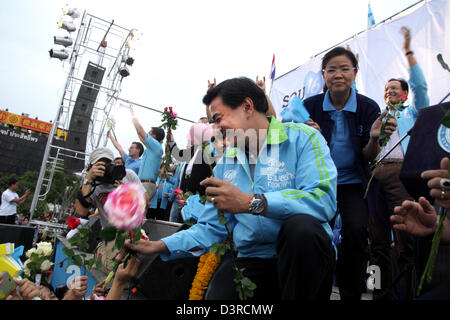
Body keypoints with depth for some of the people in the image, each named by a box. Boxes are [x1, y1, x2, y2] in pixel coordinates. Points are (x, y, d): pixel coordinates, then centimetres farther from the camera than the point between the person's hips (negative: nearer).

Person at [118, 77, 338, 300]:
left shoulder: (302, 138, -4)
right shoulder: (225, 164, 13)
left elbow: (323, 199, -20)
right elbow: (211, 227, 14)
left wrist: (251, 203, -26)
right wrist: (159, 246, 2)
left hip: (303, 252, -1)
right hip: (251, 259, 2)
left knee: (301, 227, -33)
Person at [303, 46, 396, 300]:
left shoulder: (368, 107, -2)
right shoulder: (310, 106, -3)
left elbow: (368, 158, -2)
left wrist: (374, 138, -22)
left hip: (352, 183, 0)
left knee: (355, 230, -21)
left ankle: (351, 293, 4)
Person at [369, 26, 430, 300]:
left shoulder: (413, 113, 21)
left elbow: (420, 87, 8)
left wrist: (409, 52, 7)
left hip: (401, 172, -3)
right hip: (375, 173, 4)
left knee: (405, 238, -9)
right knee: (378, 239, 2)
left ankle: (409, 293, 0)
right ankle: (384, 294, 10)